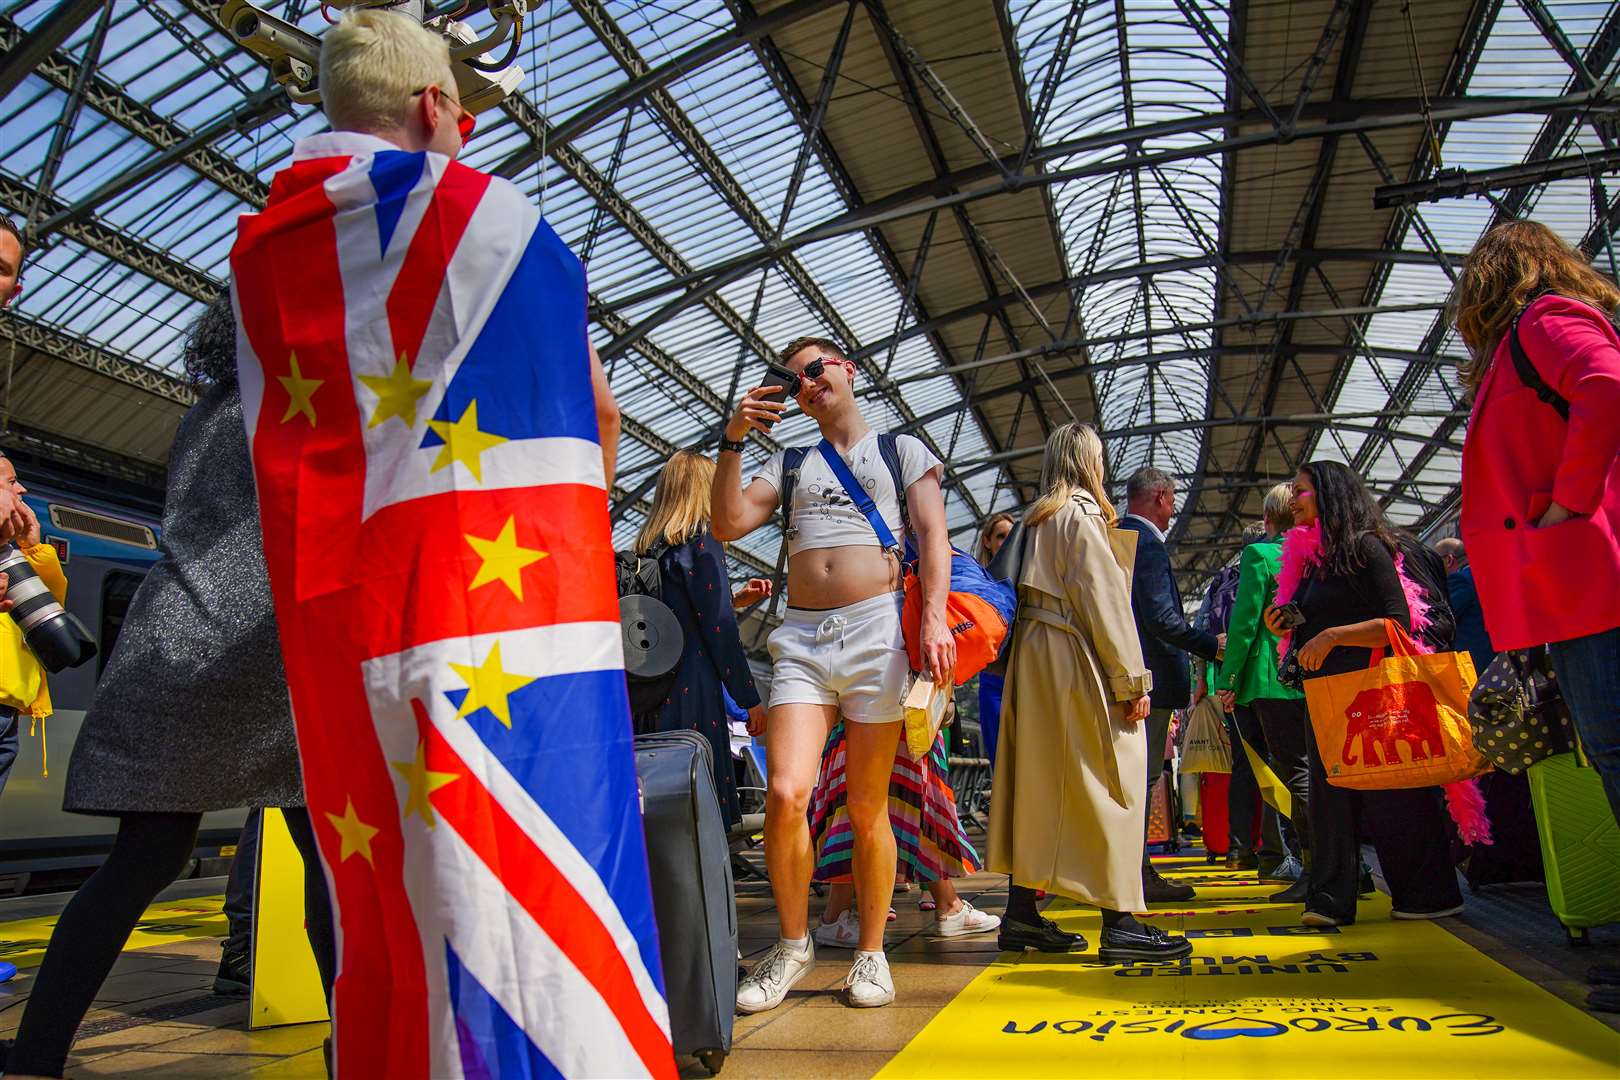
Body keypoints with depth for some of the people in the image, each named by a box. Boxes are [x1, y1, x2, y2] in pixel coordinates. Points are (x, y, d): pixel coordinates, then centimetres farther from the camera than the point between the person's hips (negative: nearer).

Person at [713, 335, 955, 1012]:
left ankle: (871, 953, 18)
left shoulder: (901, 450, 16)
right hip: (801, 638, 2)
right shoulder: (788, 464, 23)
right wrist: (733, 441, 0)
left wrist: (935, 616, -11)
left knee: (867, 810, 2)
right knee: (784, 794, -14)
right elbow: (728, 525, 8)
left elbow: (932, 533, 4)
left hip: (876, 628, -2)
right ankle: (793, 944, 6)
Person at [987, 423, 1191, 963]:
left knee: (1037, 779, 9)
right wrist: (1131, 680, -12)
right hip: (1075, 660, -9)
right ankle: (1119, 923, -2)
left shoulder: (1036, 518, 17)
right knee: (1107, 782, -4)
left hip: (1035, 655, 9)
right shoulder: (1082, 514, -7)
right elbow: (1105, 600, -13)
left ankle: (1021, 912, 13)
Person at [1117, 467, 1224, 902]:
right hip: (1151, 676, -10)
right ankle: (1136, 875, 1)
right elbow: (1161, 619, -21)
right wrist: (1210, 644, -10)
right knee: (1142, 777, -4)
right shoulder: (1148, 544, -14)